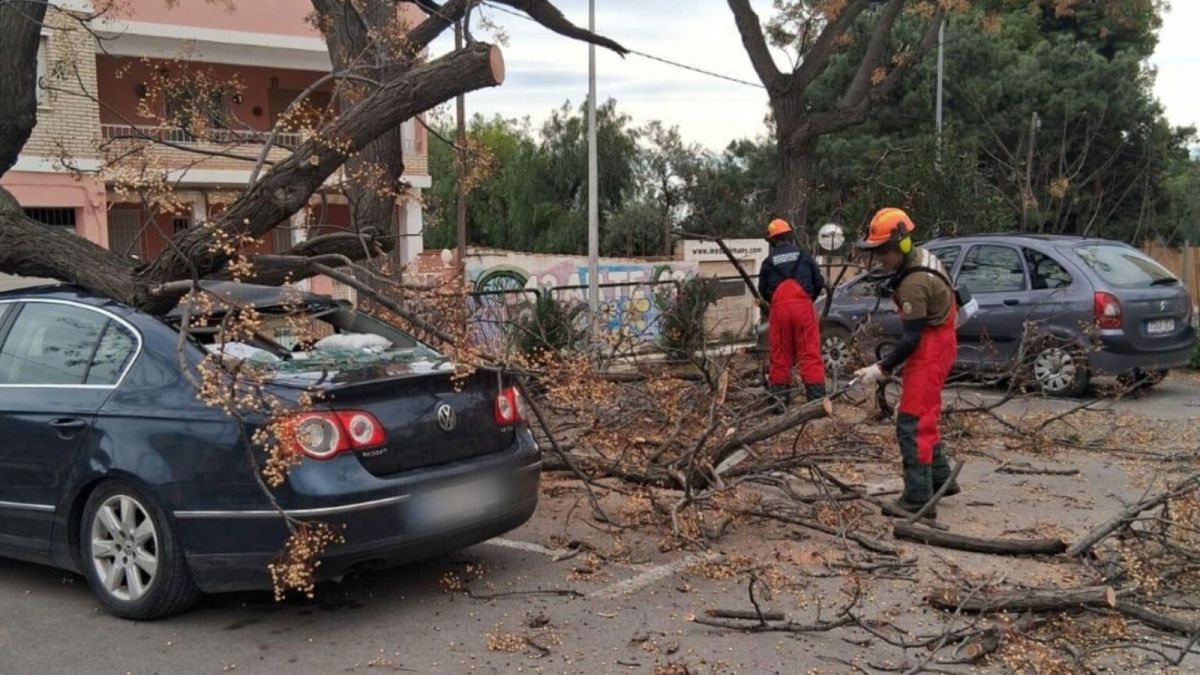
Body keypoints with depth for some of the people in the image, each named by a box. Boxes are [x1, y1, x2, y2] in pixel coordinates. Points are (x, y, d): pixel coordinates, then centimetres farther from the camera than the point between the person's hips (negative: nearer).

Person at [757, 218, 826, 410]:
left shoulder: (769, 261, 11)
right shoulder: (803, 255, 10)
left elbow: (762, 289, 13)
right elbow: (819, 282, 9)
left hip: (779, 307, 1)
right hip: (803, 304, -1)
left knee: (780, 354, 8)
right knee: (810, 352, -2)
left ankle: (779, 398, 9)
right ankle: (816, 397, -7)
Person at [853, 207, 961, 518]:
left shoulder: (913, 284, -25)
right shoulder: (921, 257, 5)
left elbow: (912, 338, -24)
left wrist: (882, 369, -20)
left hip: (929, 352, -11)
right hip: (939, 343, 11)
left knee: (912, 424, -11)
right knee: (923, 417, 21)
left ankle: (918, 500, -12)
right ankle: (940, 479, 31)